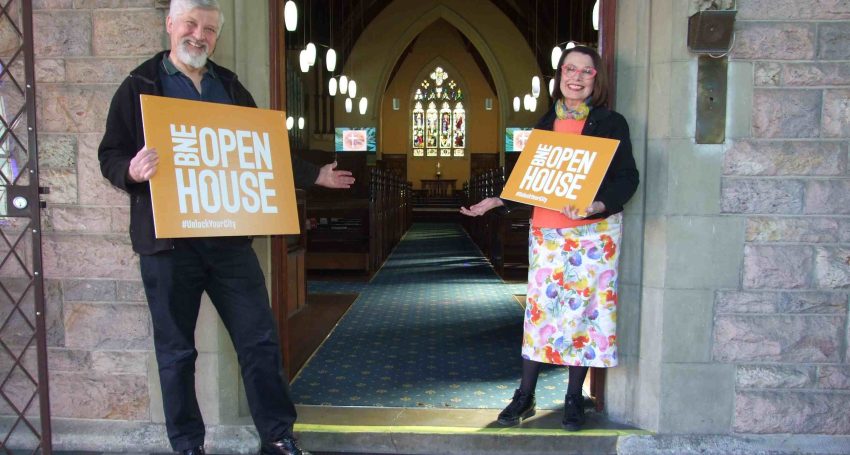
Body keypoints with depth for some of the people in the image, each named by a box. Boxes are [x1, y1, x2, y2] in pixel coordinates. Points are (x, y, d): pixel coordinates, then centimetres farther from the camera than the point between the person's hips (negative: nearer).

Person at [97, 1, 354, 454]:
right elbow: (110, 156, 1)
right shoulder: (139, 86, 4)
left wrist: (315, 176, 21)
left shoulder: (230, 87, 15)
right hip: (168, 240, -3)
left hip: (229, 236, 3)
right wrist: (132, 170, -21)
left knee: (260, 340, 4)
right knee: (176, 351, 7)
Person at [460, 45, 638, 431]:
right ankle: (525, 396, 16)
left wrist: (596, 205, -24)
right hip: (546, 230, 3)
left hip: (594, 231, -3)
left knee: (585, 309, 4)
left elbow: (627, 178, -7)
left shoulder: (610, 123, -2)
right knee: (539, 308, 4)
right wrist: (496, 201, 5)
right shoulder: (546, 123, 11)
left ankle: (574, 399, 20)